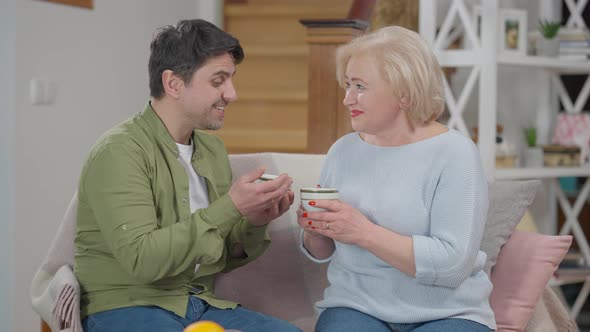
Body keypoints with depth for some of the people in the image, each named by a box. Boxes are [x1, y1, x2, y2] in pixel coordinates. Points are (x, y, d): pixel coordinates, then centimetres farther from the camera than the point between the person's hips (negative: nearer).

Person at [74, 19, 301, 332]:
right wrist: (230, 208, -24)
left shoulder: (213, 150, 11)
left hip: (200, 305, 6)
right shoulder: (119, 152, -13)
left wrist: (253, 224, -5)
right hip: (124, 307, -6)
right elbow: (141, 258, -23)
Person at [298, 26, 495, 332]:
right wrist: (315, 232, -5)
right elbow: (323, 252, 17)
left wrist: (364, 232, -22)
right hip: (356, 307, 2)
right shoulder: (342, 150, 8)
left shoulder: (453, 154, -8)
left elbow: (453, 264, -18)